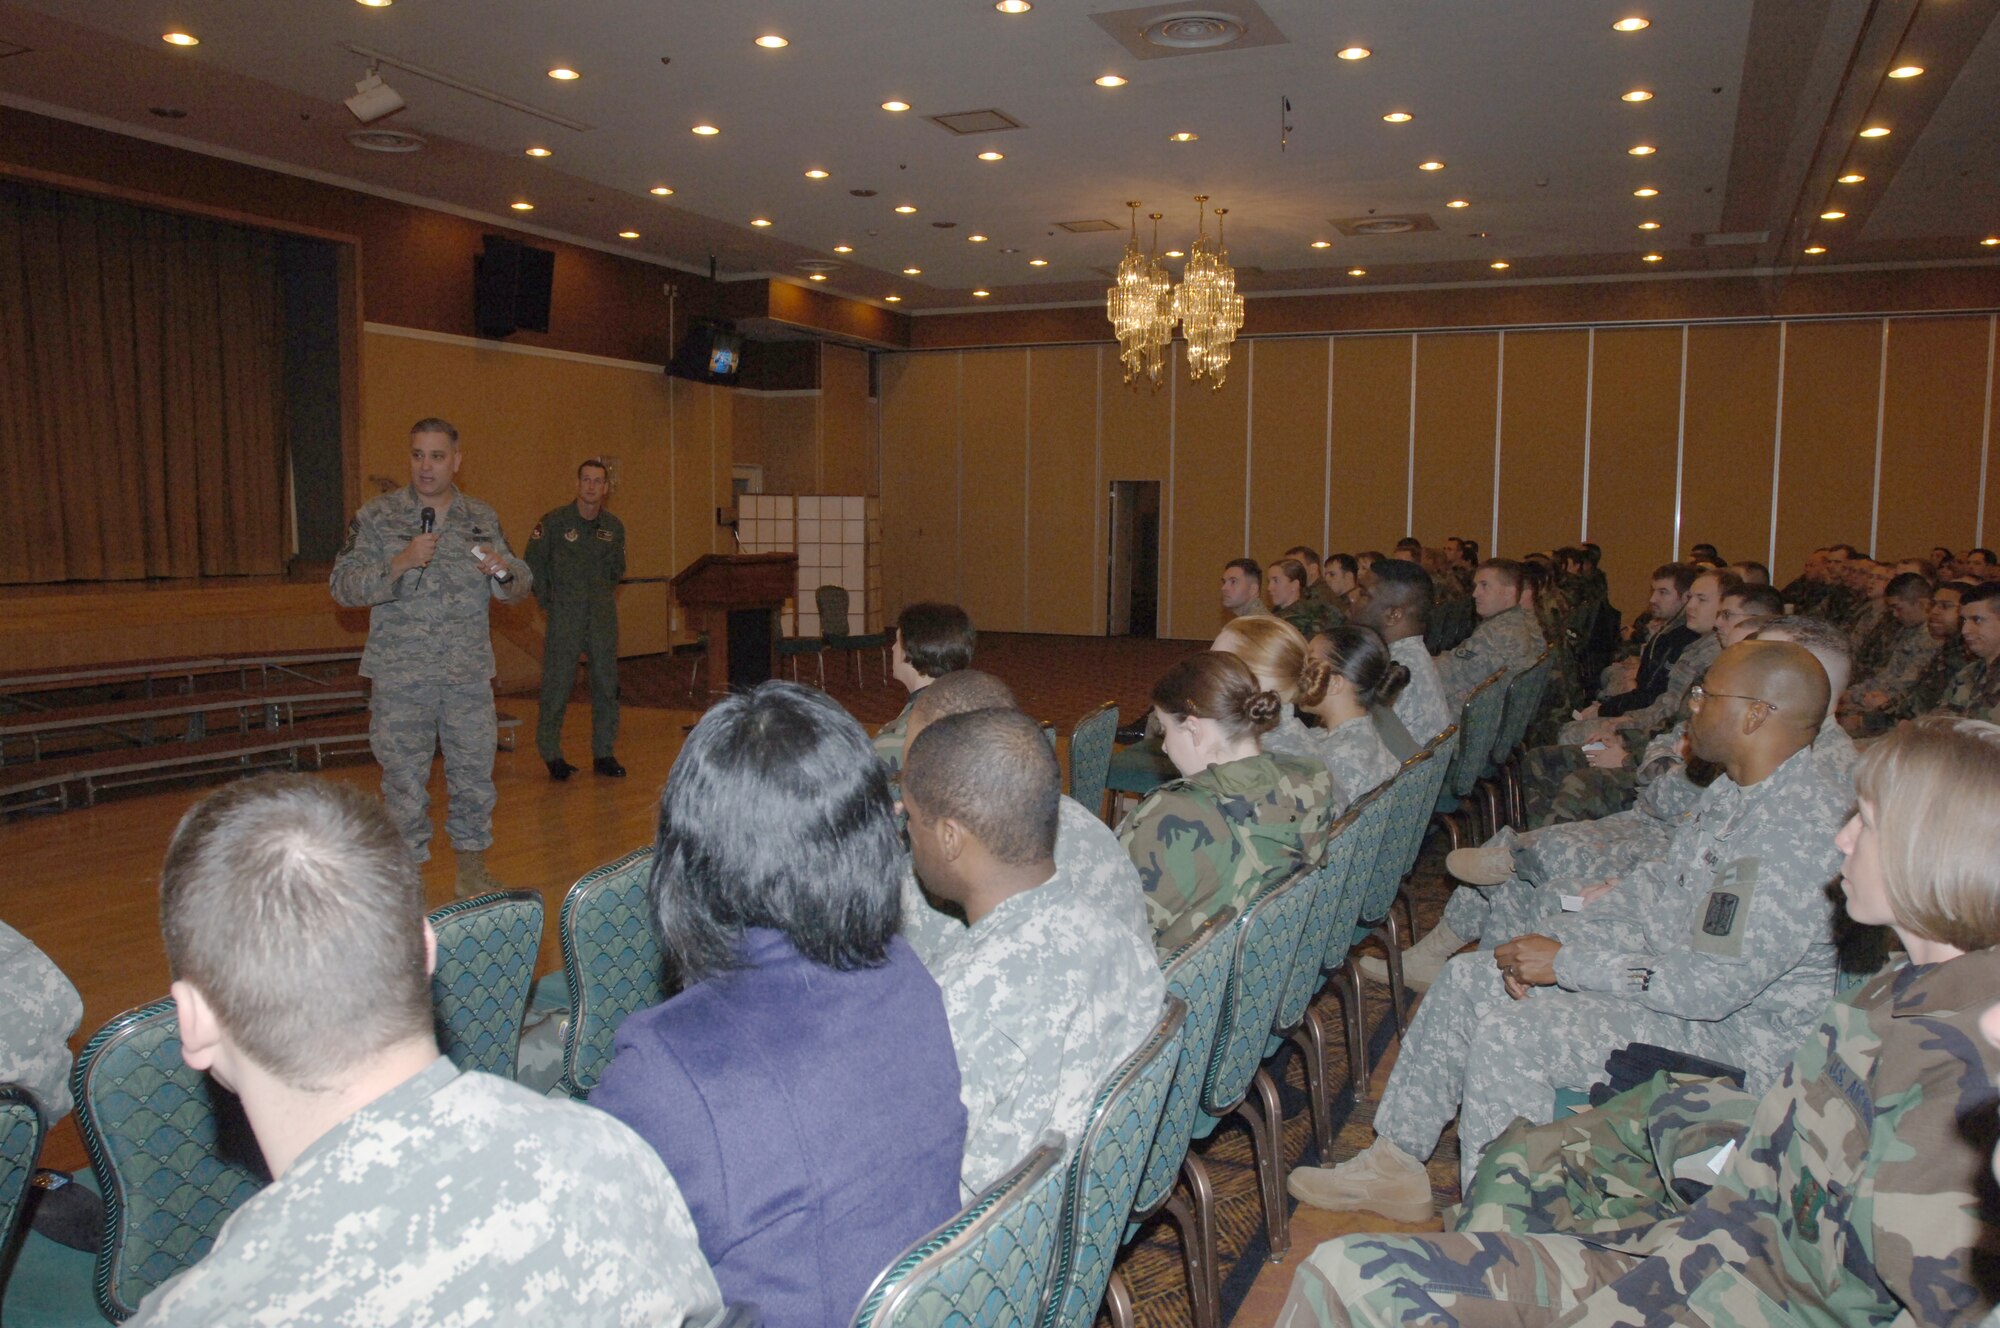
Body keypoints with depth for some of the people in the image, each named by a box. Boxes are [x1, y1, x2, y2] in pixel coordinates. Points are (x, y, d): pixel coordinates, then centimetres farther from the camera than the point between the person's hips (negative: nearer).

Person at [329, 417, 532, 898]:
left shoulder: (482, 519, 8)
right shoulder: (376, 518, -1)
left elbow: (521, 585, 13)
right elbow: (343, 587, -7)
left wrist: (505, 572, -11)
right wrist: (399, 565, -22)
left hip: (470, 676, 3)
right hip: (401, 677, -3)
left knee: (475, 776, 9)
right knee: (404, 783, 3)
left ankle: (472, 872, 25)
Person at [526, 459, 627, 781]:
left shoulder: (614, 527, 6)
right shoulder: (554, 522, -6)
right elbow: (534, 563, 2)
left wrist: (606, 598, 14)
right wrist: (546, 602, 1)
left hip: (603, 617, 4)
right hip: (565, 618, -4)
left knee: (607, 686, 6)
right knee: (557, 686, -2)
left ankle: (604, 754, 15)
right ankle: (551, 754, 9)